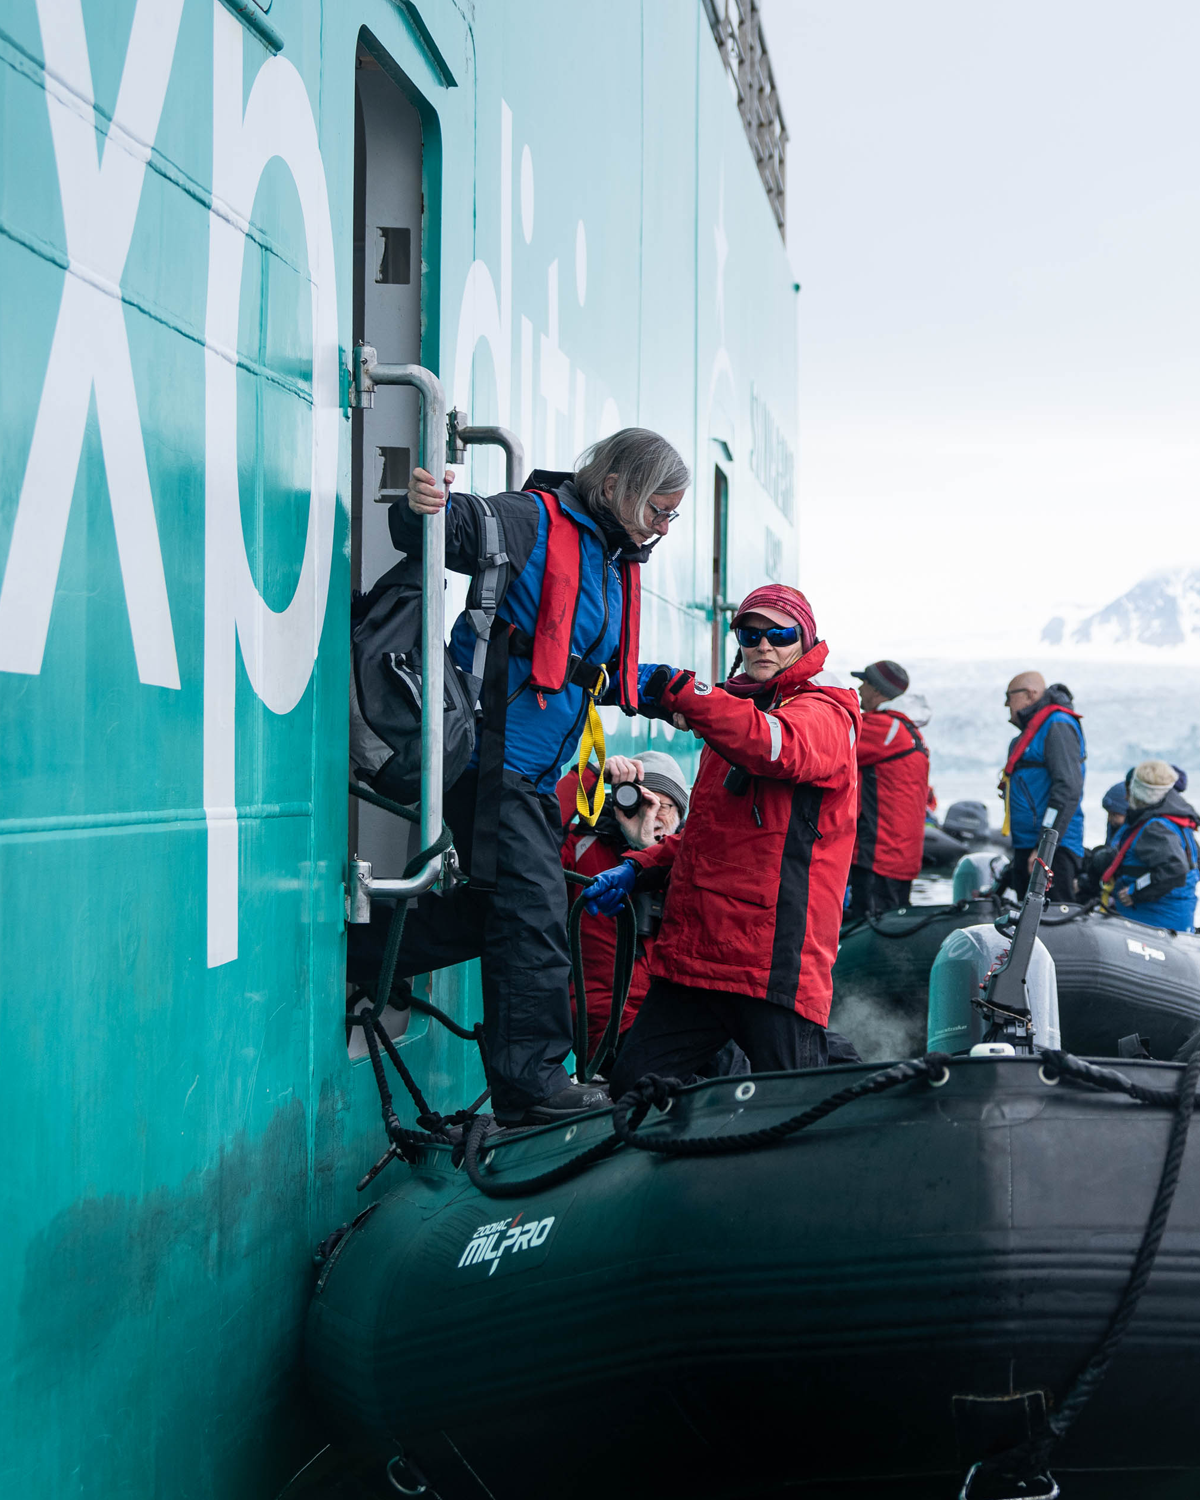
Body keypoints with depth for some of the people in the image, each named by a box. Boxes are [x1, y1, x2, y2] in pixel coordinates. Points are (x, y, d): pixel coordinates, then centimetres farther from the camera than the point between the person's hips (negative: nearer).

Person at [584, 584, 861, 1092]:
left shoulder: (825, 713, 1)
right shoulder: (733, 711, 27)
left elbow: (779, 747, -25)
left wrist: (679, 691, -33)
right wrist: (638, 867, 16)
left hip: (776, 960, -7)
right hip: (692, 950, 7)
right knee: (633, 1086, 1)